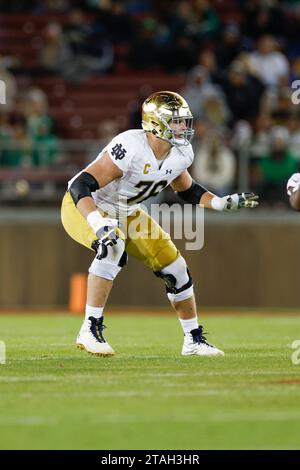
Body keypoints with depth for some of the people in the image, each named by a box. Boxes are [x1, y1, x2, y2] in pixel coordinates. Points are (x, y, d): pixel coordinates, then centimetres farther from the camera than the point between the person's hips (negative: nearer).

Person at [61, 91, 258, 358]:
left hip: (125, 213, 8)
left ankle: (194, 340, 21)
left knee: (174, 267, 3)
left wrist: (224, 203, -4)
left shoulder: (180, 155, -10)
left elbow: (188, 190, 11)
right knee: (112, 248, -37)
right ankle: (90, 330, -29)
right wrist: (100, 225, -52)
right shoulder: (131, 148, -35)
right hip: (84, 207, -8)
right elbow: (81, 186, -38)